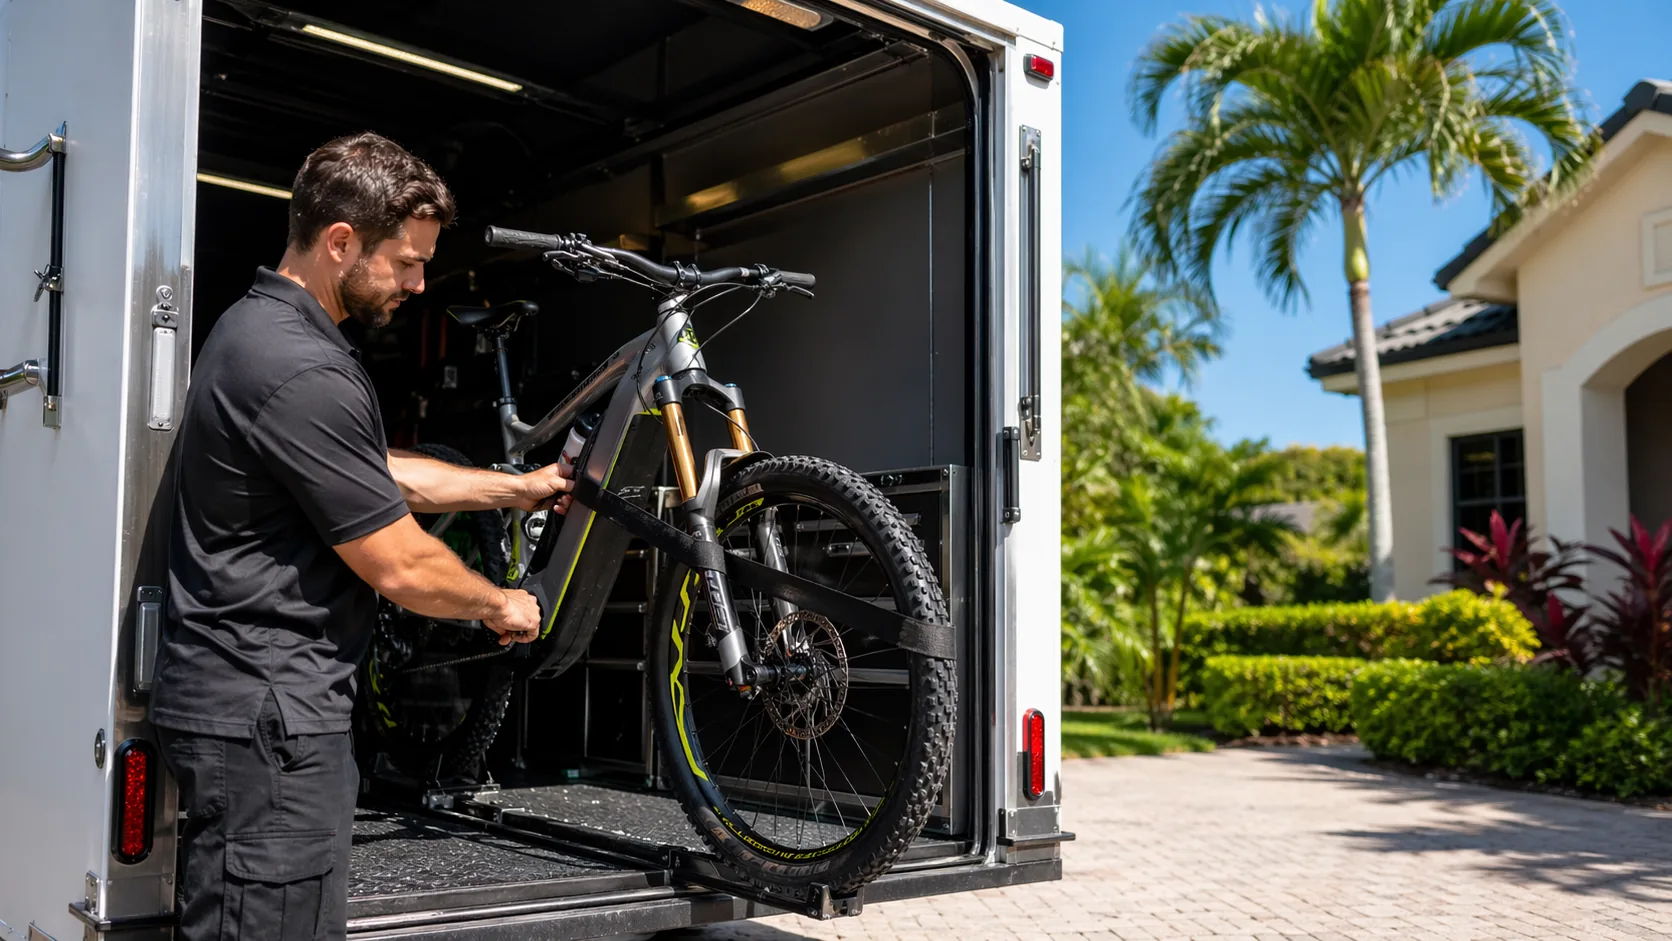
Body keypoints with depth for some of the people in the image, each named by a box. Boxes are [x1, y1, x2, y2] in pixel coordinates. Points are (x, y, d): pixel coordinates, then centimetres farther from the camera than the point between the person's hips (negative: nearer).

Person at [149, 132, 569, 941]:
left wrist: (517, 488, 21)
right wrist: (502, 607, 0)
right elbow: (399, 567, -19)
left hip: (249, 700, 11)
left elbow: (379, 476, 21)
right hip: (267, 718, -11)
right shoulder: (302, 372, -23)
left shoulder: (257, 326, 12)